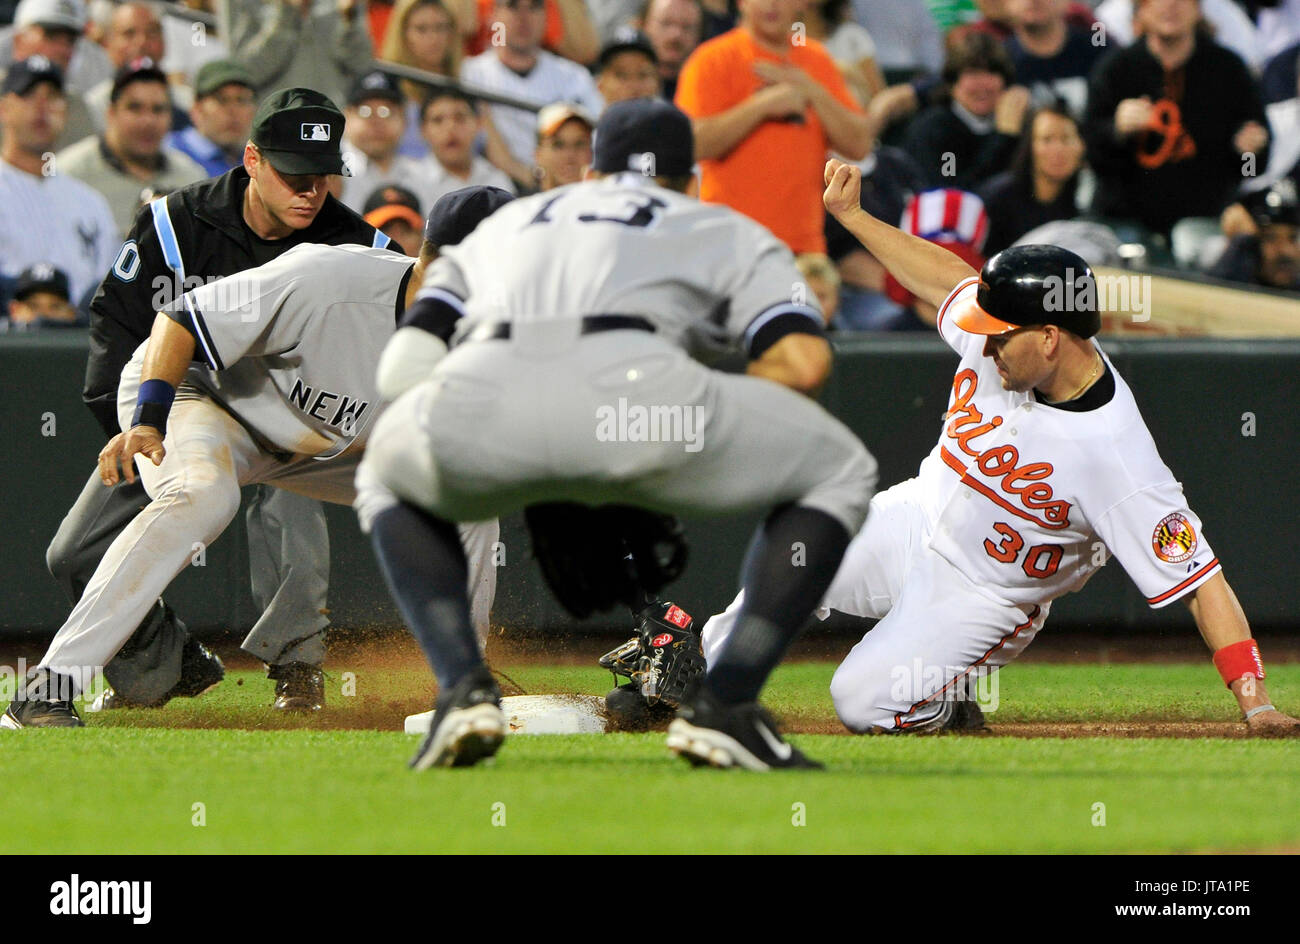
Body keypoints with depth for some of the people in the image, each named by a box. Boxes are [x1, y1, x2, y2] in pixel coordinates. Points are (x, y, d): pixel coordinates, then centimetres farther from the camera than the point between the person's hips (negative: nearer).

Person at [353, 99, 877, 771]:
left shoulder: (500, 224, 41)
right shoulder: (727, 232, 33)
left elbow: (403, 369, 28)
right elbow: (801, 360, 13)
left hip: (477, 390, 3)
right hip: (633, 383, -3)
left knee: (389, 481, 39)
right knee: (838, 473, 23)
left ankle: (464, 690, 15)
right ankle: (724, 707, 8)